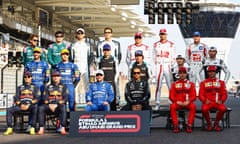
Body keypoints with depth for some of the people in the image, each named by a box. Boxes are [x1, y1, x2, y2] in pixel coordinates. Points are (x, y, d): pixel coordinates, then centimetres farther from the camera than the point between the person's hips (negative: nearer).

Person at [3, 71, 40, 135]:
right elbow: (16, 98, 13)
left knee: (35, 108, -39)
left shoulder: (35, 87, 15)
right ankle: (9, 129, -25)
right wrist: (21, 104, -8)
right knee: (9, 110, -23)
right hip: (21, 105, 3)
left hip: (31, 105, -3)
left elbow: (37, 98, 2)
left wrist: (29, 105, -13)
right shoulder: (20, 87, 23)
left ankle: (32, 128, -40)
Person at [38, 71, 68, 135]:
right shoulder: (48, 87, 18)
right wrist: (49, 105, -11)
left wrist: (56, 105, -13)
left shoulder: (63, 87, 13)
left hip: (59, 105, -2)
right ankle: (41, 128, -33)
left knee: (63, 108, -37)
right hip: (49, 106, 2)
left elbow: (65, 98, 0)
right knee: (41, 108, -29)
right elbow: (45, 98, 9)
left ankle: (63, 128, -44)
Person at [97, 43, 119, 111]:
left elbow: (117, 72, 5)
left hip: (112, 82, -1)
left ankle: (113, 110, 4)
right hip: (103, 82, 2)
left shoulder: (114, 60, 5)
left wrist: (115, 80, -4)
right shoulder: (100, 60, 10)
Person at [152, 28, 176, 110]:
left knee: (170, 85, -5)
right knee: (158, 85, -1)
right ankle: (157, 103, 1)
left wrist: (171, 64, -4)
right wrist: (156, 63, 3)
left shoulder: (171, 44, 6)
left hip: (167, 66, -2)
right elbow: (154, 56, 16)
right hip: (159, 66, 2)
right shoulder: (156, 44, 12)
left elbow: (173, 56, 6)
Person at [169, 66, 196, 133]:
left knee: (193, 106, -34)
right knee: (172, 106, -33)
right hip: (177, 103, 0)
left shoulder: (191, 84, 11)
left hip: (187, 103, 0)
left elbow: (194, 96, 4)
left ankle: (189, 125, -32)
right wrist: (177, 101, -12)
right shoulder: (174, 84, 12)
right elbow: (171, 96, 6)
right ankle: (175, 126, -31)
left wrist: (188, 101, -15)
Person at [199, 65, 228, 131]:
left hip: (217, 102, 1)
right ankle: (209, 123, -6)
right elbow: (200, 94, 4)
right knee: (204, 109, -35)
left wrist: (221, 100, -13)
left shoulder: (221, 82, 13)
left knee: (223, 108, -33)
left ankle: (216, 123, -5)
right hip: (207, 102, -1)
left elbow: (224, 94, 7)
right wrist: (205, 100, -17)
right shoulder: (203, 83, 11)